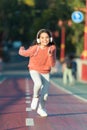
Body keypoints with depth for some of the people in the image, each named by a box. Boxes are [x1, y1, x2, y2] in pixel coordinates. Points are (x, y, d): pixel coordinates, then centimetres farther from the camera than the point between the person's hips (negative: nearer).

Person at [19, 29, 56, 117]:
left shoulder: (52, 48, -16)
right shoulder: (34, 48, -23)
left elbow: (52, 64, -17)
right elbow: (22, 53, -4)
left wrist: (50, 55, -32)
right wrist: (21, 49, 18)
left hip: (45, 72, 3)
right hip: (34, 70, -3)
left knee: (45, 93, 1)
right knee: (38, 83, -33)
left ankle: (41, 109, 28)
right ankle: (35, 97, -2)